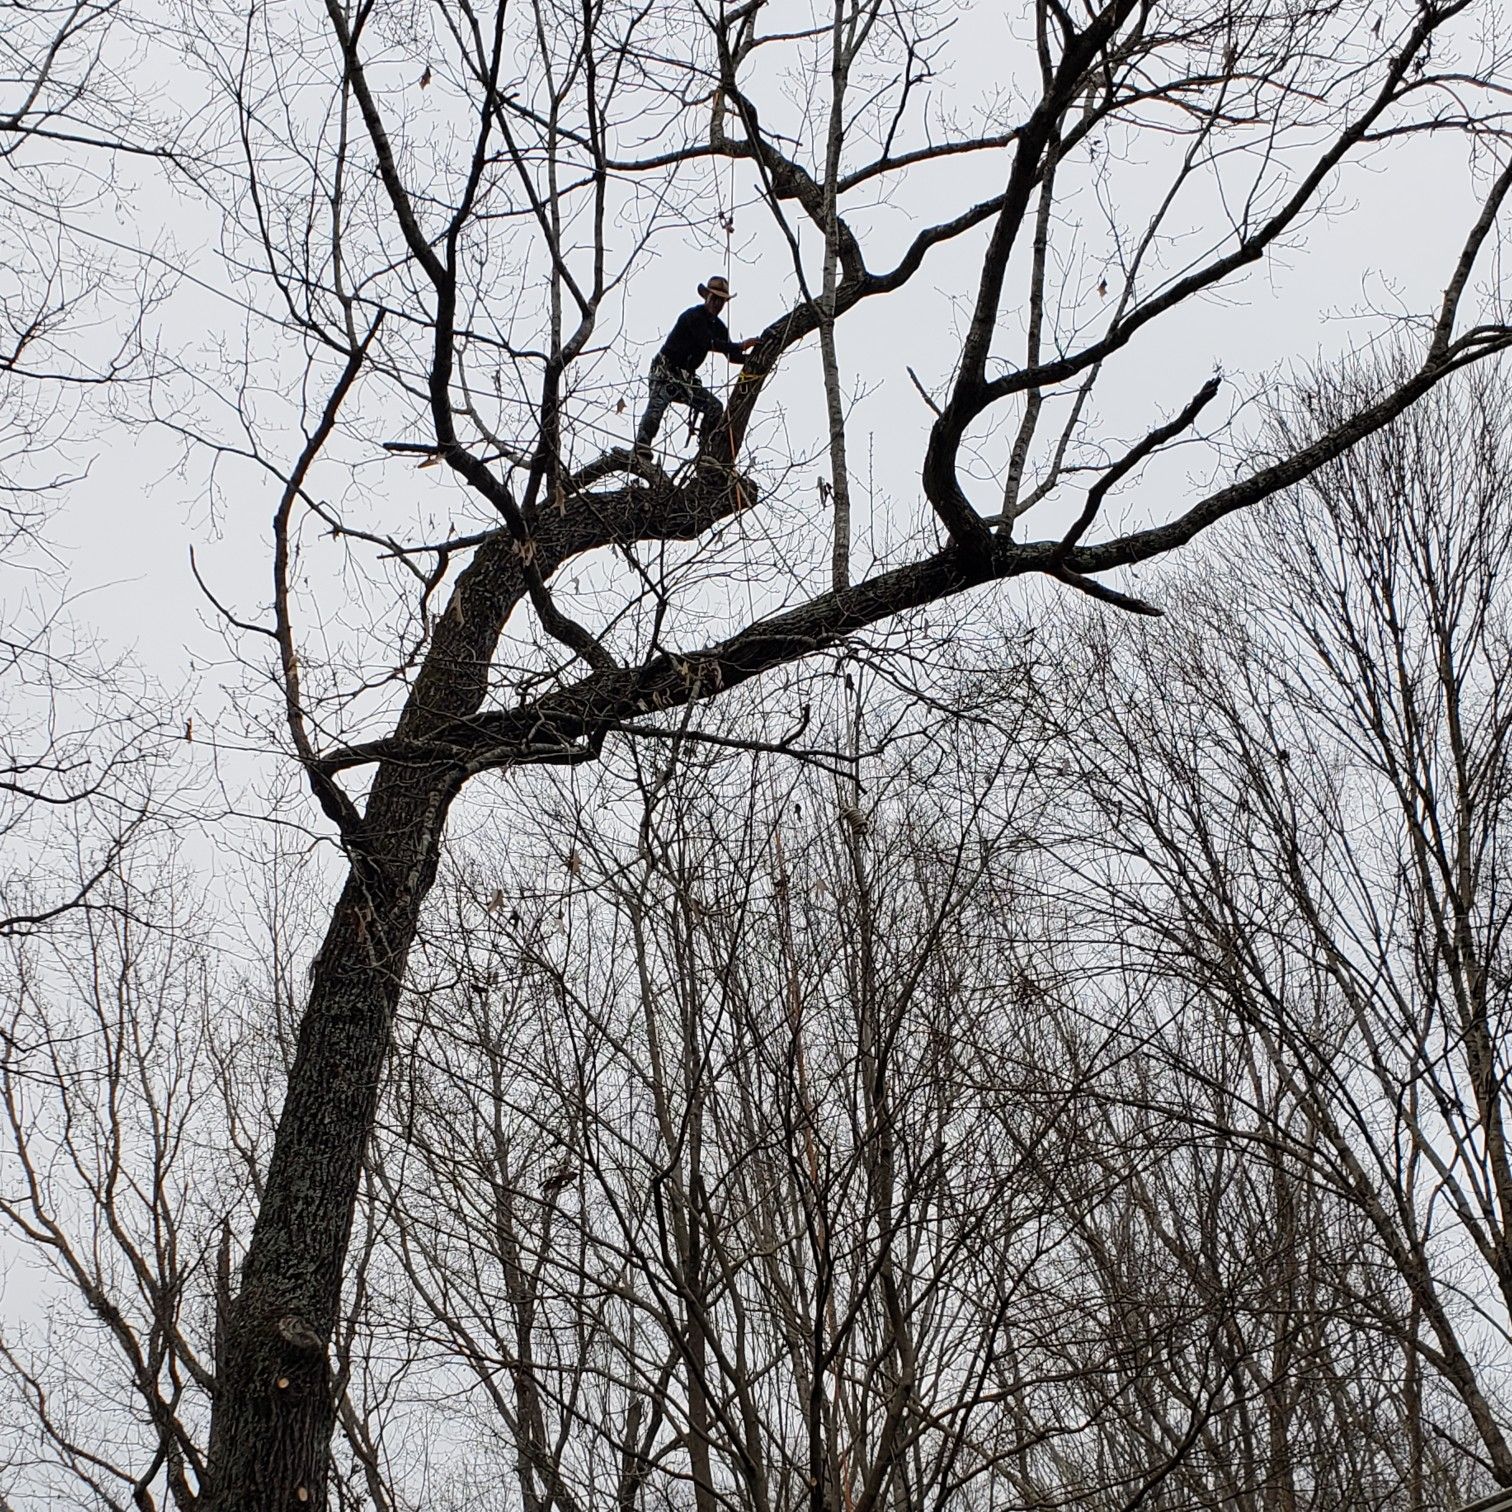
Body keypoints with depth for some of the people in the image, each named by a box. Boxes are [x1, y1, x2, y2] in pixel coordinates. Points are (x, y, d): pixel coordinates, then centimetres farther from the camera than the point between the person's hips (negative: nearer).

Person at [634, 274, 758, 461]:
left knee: (715, 407, -2)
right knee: (657, 406, -27)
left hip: (686, 377, 8)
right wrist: (742, 346, -30)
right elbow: (709, 343, -28)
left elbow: (730, 355, 11)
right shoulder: (694, 316, -15)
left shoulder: (718, 326, 11)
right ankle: (641, 451, -36)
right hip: (665, 371, -8)